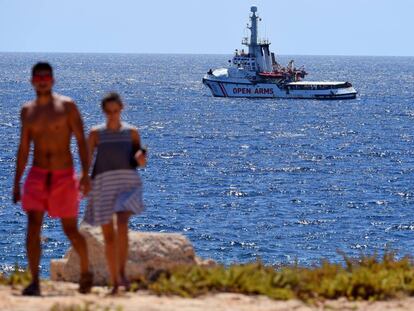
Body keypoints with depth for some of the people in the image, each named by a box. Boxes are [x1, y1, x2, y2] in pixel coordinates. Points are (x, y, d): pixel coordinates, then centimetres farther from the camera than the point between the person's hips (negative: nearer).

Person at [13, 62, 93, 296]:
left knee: (71, 231, 7)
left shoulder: (67, 106, -4)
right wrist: (17, 182, 11)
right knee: (33, 227, -14)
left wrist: (85, 174, -15)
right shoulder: (27, 111, 7)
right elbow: (24, 148, 12)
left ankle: (86, 271, 32)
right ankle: (35, 283, -15)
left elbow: (81, 140, -6)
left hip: (64, 176, -2)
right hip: (38, 175, 3)